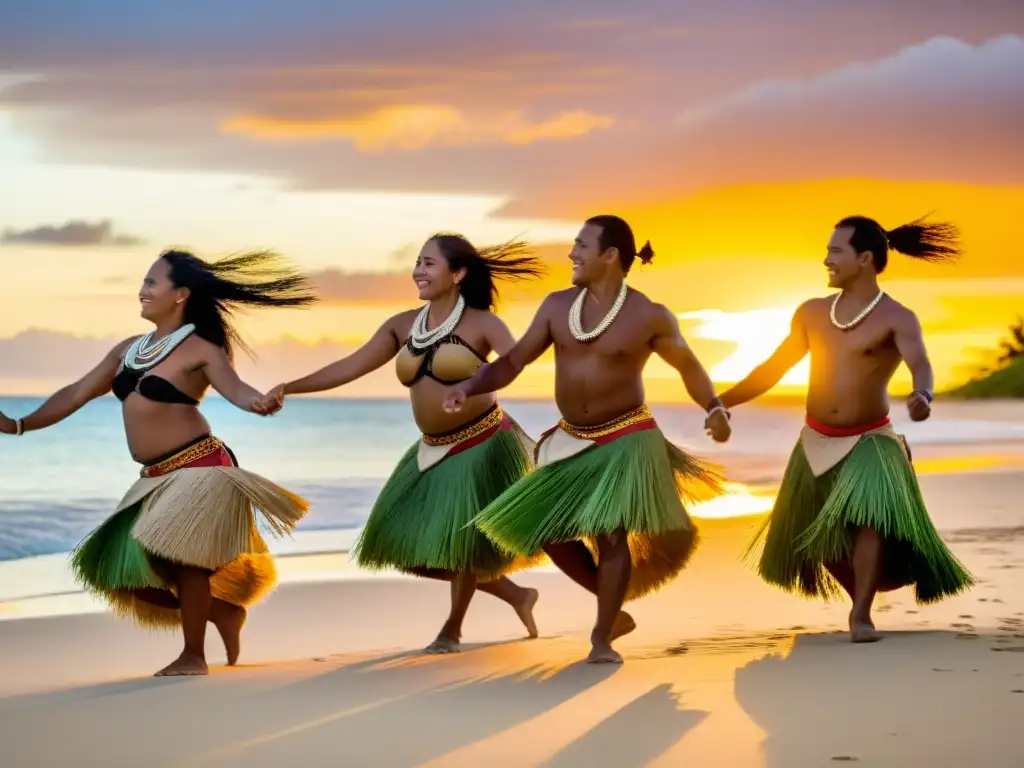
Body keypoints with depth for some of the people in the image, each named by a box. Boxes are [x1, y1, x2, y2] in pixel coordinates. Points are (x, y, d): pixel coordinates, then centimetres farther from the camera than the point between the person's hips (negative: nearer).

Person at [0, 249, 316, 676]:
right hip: (158, 477, 8)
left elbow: (236, 390, -25)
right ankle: (223, 612, 25)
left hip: (198, 468, -8)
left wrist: (262, 401, -49)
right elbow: (77, 394, 16)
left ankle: (193, 657, 8)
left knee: (182, 557, -8)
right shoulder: (129, 349, 10)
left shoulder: (200, 350, -10)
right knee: (136, 562, 7)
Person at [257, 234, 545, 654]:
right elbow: (350, 367, 3)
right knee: (412, 549, 9)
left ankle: (452, 629, 25)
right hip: (434, 451, 7)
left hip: (482, 445, -7)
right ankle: (516, 595, 24)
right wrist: (289, 388, -6)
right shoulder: (403, 325, 5)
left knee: (463, 542, -1)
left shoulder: (481, 324, -11)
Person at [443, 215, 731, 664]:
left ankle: (602, 638, 1)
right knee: (547, 529, 2)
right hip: (572, 441, 5)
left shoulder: (648, 317, -9)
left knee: (611, 532, -14)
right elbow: (515, 360, 3)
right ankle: (615, 611, 21)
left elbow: (688, 365, 5)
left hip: (626, 441, -5)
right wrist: (470, 388, -12)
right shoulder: (558, 305, 0)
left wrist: (715, 408, -10)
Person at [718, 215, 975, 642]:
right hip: (817, 442, 5)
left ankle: (861, 617, -20)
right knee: (819, 536, 7)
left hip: (870, 441, -5)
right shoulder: (811, 313, 4)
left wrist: (922, 395, -53)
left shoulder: (896, 318, -11)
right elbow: (774, 367, 14)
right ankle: (861, 603, 27)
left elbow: (920, 364, -30)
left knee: (869, 516, -25)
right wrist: (722, 402, 11)